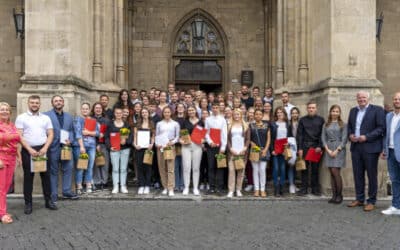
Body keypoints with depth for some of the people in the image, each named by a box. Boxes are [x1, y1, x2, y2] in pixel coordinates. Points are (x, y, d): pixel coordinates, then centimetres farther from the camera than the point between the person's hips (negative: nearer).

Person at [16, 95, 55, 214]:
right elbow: (19, 136, -5)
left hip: (42, 149, 2)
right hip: (28, 150, -2)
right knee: (28, 177, 3)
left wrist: (45, 148, -8)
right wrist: (29, 149, -14)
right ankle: (28, 203, 11)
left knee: (46, 175, 6)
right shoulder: (21, 118, 1)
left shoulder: (45, 118, 9)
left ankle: (48, 201, 15)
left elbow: (50, 134, 6)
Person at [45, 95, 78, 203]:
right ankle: (53, 194, 14)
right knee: (53, 171, 5)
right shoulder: (46, 115, -2)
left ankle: (67, 191, 17)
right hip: (53, 148, -4)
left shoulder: (69, 116, 14)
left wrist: (69, 140, -5)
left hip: (65, 147, 4)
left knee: (68, 168, 5)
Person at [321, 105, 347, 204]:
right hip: (328, 150, 3)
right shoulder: (326, 125, 11)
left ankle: (339, 195, 4)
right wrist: (328, 150, -6)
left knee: (335, 171, -9)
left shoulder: (343, 125, 2)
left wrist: (337, 150, -11)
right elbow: (323, 138, 7)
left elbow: (344, 139, -3)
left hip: (339, 150, -3)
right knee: (332, 173, 4)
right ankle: (334, 195, 8)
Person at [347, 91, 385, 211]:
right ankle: (359, 199, 21)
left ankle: (371, 201, 11)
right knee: (358, 174, 10)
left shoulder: (377, 110, -3)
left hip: (370, 147, -5)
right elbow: (349, 126, 20)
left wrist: (366, 137, -18)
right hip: (355, 147, 5)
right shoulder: (353, 110, 15)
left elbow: (381, 128, -9)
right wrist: (350, 135, -1)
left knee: (372, 175, 2)